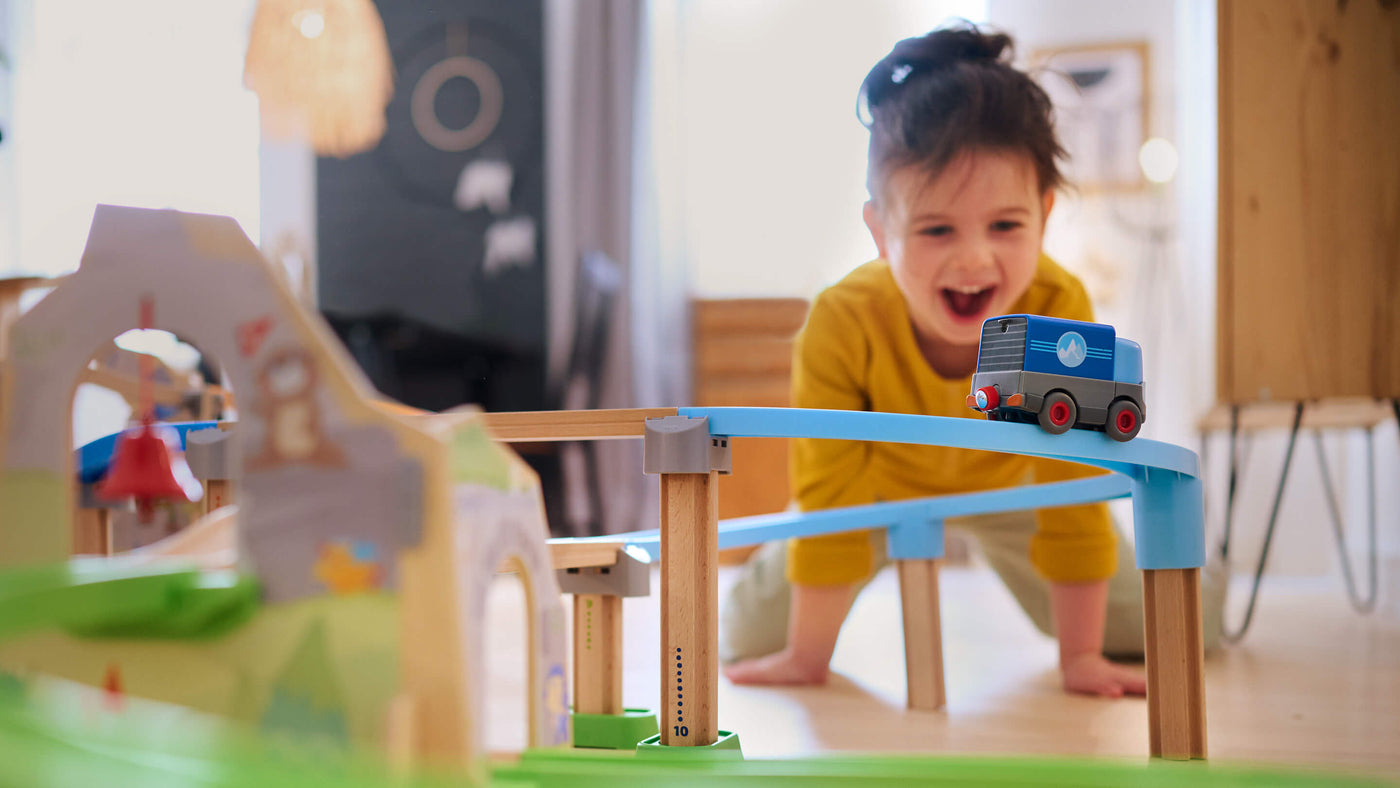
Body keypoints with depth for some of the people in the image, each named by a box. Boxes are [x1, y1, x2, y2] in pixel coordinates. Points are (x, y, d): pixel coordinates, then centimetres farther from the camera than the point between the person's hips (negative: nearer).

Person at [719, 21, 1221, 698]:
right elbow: (830, 501, -31)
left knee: (1149, 636, 1)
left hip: (1009, 481, 1)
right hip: (880, 478, -1)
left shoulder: (1058, 312, -38)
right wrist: (806, 659, -24)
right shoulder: (842, 326, -40)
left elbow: (1074, 492, -29)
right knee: (744, 645, -4)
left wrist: (1080, 657, -25)